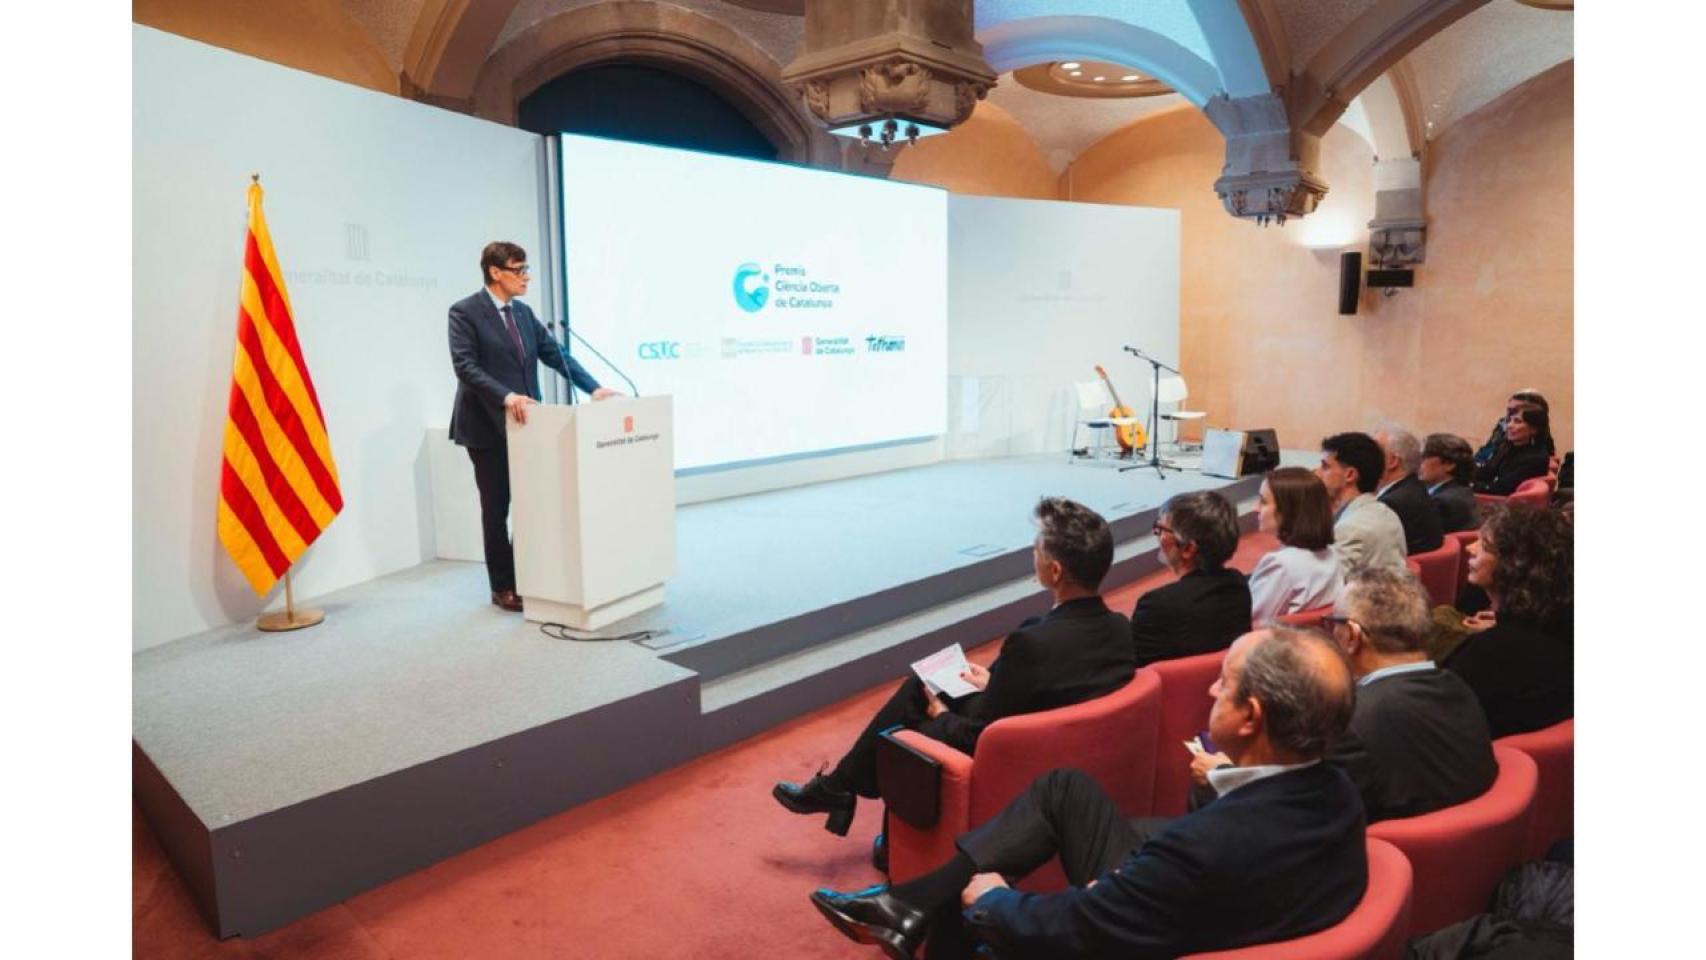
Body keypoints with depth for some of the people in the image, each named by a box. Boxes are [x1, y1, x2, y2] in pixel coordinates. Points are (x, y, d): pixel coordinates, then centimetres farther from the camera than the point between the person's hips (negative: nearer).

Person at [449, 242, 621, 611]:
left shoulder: (524, 313, 11)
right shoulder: (465, 312, -9)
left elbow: (556, 355, 7)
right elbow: (465, 366, -19)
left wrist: (594, 388, -6)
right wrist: (505, 396, -33)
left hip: (525, 424, 6)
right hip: (488, 426, -6)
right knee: (496, 508, 4)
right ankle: (503, 587, 16)